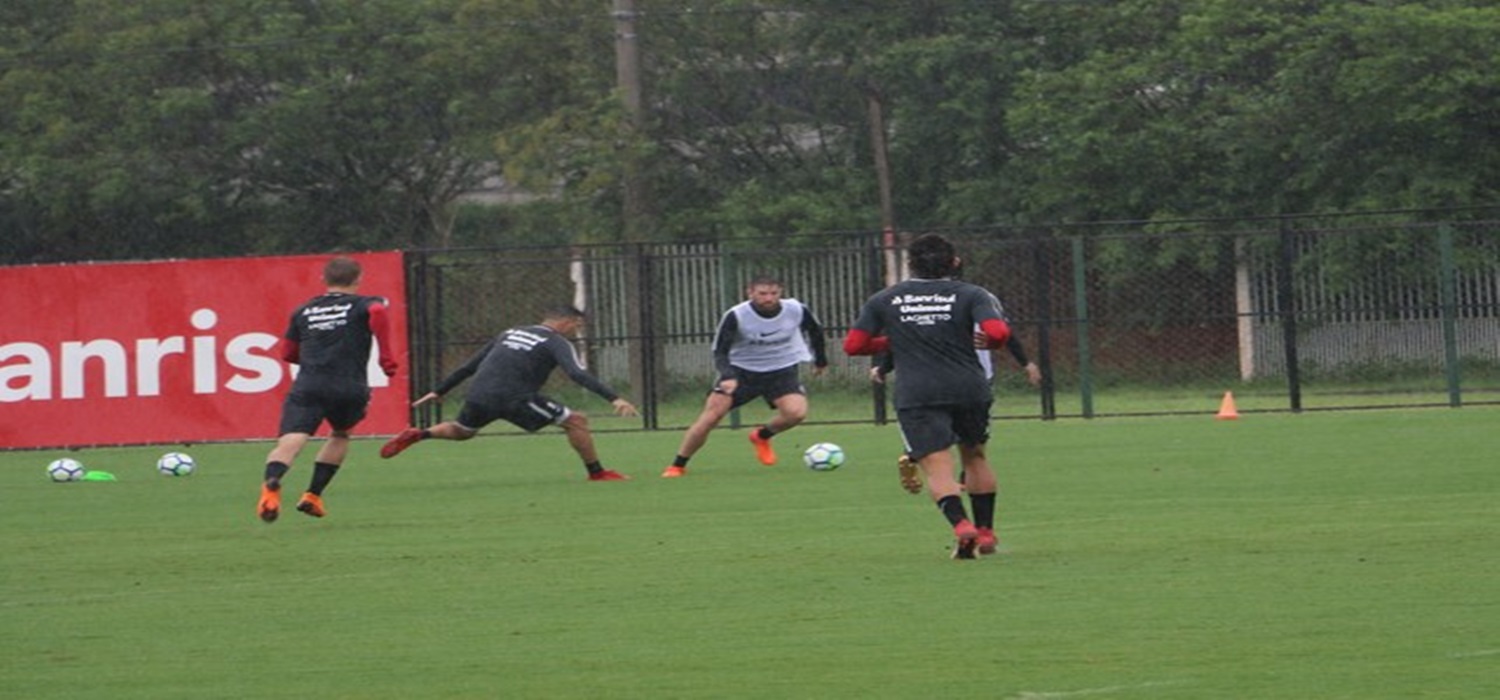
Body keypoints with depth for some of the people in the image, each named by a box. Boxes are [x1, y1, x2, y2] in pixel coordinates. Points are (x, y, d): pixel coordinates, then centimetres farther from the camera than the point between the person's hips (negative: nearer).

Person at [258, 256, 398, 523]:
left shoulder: (304, 311, 22)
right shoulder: (363, 304, 12)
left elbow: (287, 353, 27)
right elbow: (378, 311, -13)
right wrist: (387, 357, -8)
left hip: (307, 388, 0)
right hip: (350, 388, 0)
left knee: (290, 441, -17)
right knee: (340, 435, 29)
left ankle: (271, 485, -47)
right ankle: (313, 495, 21)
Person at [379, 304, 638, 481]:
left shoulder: (510, 334, 23)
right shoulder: (556, 342, 4)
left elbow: (470, 366, 26)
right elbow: (578, 374, -14)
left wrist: (439, 391, 31)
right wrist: (613, 398, -19)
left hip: (480, 396, 6)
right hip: (515, 399, -6)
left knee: (461, 431, 34)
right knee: (577, 421, 3)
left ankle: (419, 435, 14)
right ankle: (597, 473, 3)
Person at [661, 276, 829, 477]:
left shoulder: (797, 311, -13)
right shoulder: (736, 316, -22)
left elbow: (815, 330, 10)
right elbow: (720, 352, -20)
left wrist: (821, 360, 22)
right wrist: (727, 377, -40)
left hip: (781, 370, 2)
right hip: (741, 370, -2)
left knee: (796, 412, -24)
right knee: (712, 414, -18)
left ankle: (762, 436, 9)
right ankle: (678, 466, -5)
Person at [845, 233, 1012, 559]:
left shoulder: (884, 300, 9)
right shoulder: (970, 295, 4)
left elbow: (853, 345, 8)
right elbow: (998, 332, -11)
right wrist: (986, 342, 12)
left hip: (916, 395, -1)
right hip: (969, 386, 1)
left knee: (937, 468, -7)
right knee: (974, 456, 23)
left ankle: (961, 524, -31)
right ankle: (986, 531, 22)